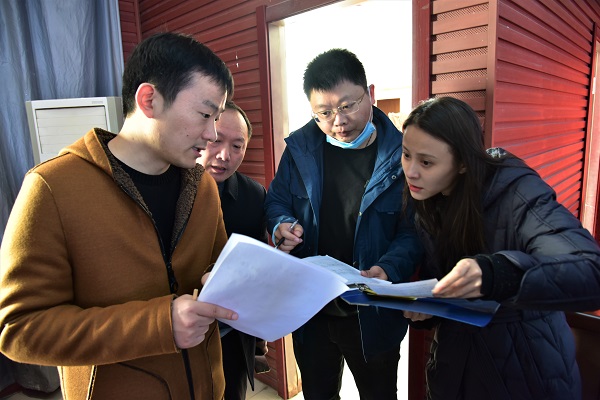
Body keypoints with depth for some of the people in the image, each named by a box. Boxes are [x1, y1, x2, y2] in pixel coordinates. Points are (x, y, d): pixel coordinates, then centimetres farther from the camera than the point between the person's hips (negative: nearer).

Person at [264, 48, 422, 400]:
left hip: (373, 314, -2)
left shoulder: (401, 154, -14)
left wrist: (388, 270, -29)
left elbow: (413, 231, -11)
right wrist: (281, 226, -16)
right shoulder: (301, 147, -5)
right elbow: (277, 200, 6)